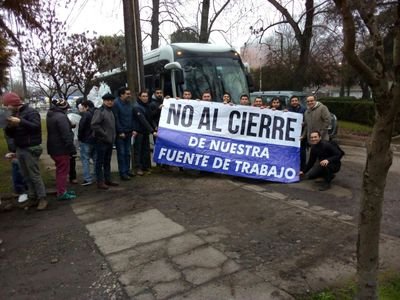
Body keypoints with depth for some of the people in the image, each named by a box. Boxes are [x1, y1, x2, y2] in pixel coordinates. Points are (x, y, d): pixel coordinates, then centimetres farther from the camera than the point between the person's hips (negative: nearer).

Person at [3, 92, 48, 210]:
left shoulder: (30, 112, -10)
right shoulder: (13, 114, 14)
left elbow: (36, 126, -24)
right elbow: (10, 134, 16)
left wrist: (20, 122, -31)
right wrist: (9, 126, -5)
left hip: (30, 149, -8)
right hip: (19, 149, 8)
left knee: (35, 175, -6)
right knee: (26, 176, 10)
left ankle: (42, 199, 2)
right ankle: (33, 198, 18)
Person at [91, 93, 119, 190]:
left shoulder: (110, 111, 14)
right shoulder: (99, 111, -12)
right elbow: (94, 125, -22)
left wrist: (113, 136, 10)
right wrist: (104, 134, -18)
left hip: (110, 141, 9)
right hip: (101, 141, -8)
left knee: (107, 161, 16)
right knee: (100, 162, 0)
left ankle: (108, 180, 25)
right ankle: (100, 182, 6)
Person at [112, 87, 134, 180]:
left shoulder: (130, 103, 12)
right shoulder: (116, 104, -11)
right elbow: (116, 119, -14)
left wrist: (133, 129, 7)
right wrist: (120, 132, -15)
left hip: (128, 133, 7)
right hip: (120, 134, -7)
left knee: (127, 152, 12)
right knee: (121, 153, -2)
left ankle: (127, 170, 22)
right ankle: (122, 173, 3)